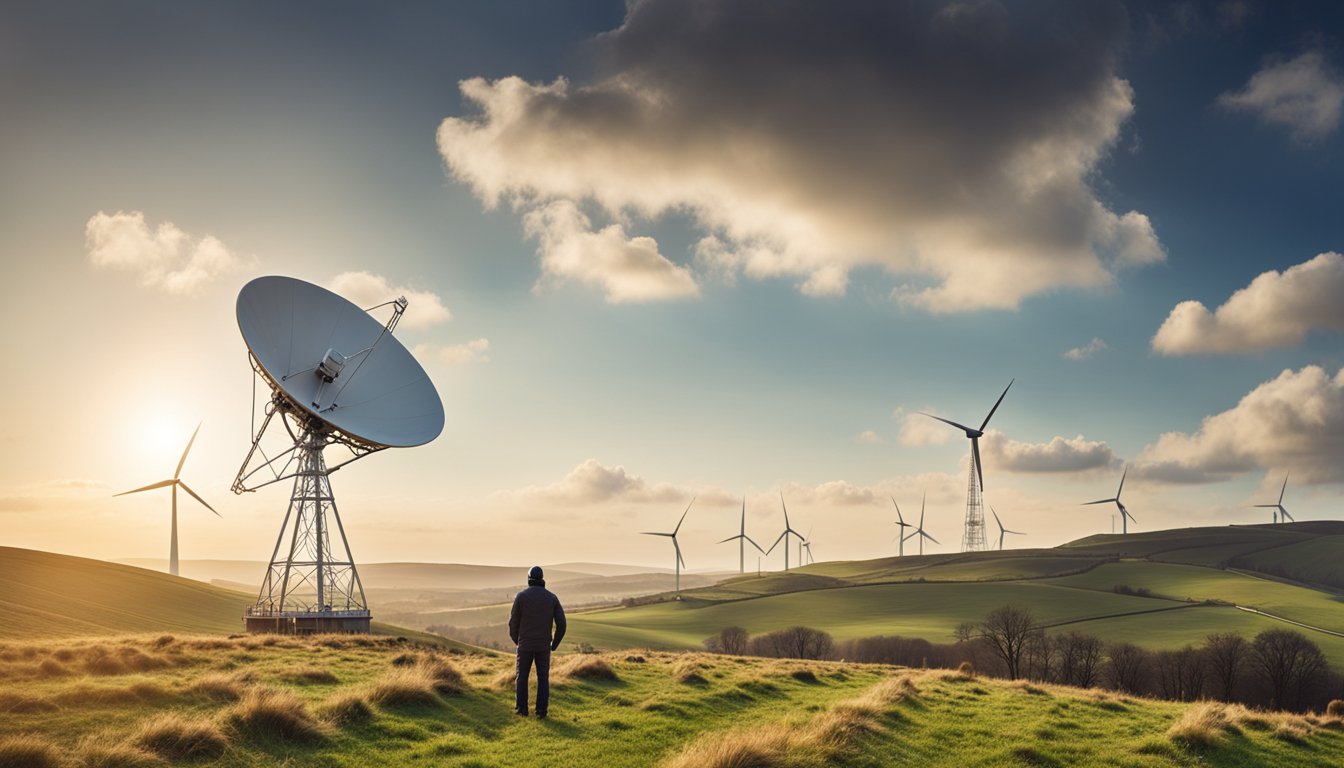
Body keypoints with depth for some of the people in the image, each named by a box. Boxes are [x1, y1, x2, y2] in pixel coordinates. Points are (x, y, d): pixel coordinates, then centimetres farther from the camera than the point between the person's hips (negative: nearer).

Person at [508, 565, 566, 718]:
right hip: (543, 645, 1)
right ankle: (541, 710, 7)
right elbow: (561, 624, -5)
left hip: (525, 644, -1)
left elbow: (514, 622, -3)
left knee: (522, 676, 15)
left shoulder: (521, 596, -9)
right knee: (543, 678, 12)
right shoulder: (552, 597, -2)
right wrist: (555, 644, 9)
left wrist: (516, 640, 17)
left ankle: (522, 708, 19)